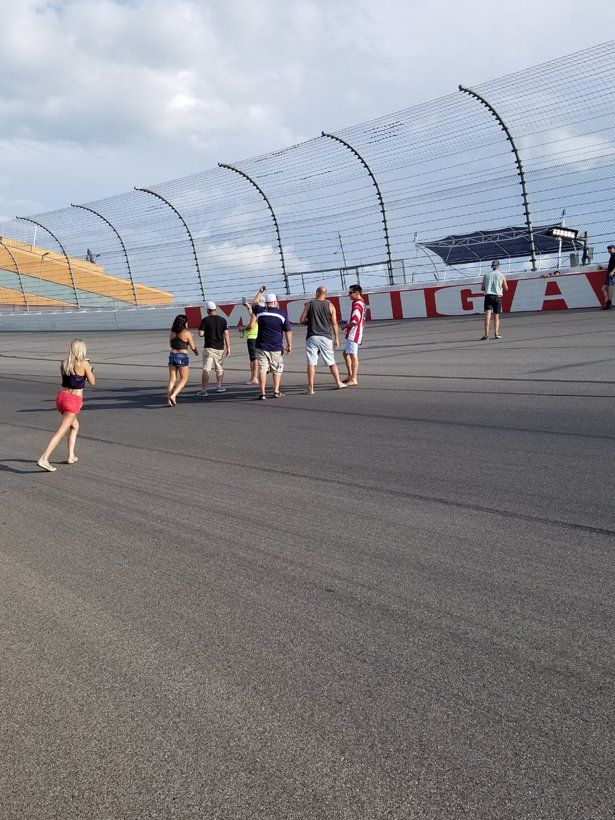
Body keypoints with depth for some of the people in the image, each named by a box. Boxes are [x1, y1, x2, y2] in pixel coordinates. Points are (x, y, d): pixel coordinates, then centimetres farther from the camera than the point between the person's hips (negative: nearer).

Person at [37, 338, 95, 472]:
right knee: (60, 432, -8)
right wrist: (90, 370, 17)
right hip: (74, 400, -7)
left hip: (61, 396, 7)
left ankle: (71, 456, 23)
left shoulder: (64, 363, 7)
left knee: (75, 426, 26)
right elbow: (92, 382, 0)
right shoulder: (84, 363, -8)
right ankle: (44, 459, -17)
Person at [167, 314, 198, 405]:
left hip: (172, 356, 5)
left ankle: (169, 400, 0)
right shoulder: (187, 333, -8)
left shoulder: (172, 333, 7)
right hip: (183, 357, -5)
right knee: (183, 380, 6)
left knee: (172, 380, 7)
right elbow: (193, 347, -2)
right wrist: (196, 352, 21)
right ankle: (173, 396, -11)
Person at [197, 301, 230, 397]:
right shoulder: (223, 320, 4)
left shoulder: (205, 320, -4)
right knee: (219, 368, 21)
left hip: (209, 348, -3)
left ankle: (204, 390, -9)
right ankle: (219, 387, 23)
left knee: (206, 370, -5)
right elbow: (226, 334, -1)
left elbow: (200, 334, -10)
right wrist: (228, 347, 1)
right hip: (220, 348, 3)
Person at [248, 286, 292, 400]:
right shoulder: (282, 313, -3)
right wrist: (289, 345, 5)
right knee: (277, 370, 12)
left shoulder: (260, 311, 1)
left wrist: (260, 292, 36)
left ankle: (262, 393, -1)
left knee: (262, 369, 2)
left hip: (262, 346, 1)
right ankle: (276, 391, 12)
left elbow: (254, 304, 26)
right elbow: (288, 331, -3)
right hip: (276, 347, -1)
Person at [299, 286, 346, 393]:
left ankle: (310, 387, -6)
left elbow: (302, 320, -2)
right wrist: (336, 339, 7)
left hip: (312, 337, -1)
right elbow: (334, 324, 1)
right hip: (326, 337, 1)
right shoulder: (330, 306, 3)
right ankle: (338, 382, 21)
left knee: (311, 362, -2)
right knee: (331, 362, 14)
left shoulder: (309, 304, 0)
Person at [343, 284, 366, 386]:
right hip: (352, 334, 11)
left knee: (353, 355, -9)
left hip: (353, 334, -11)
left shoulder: (357, 305, -17)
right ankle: (350, 376, 26)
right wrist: (347, 325, 15)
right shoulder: (361, 303, 17)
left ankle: (353, 380, -7)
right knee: (346, 354, 19)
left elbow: (354, 321, -27)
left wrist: (345, 326, -10)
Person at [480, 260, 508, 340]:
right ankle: (496, 334, 2)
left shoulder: (486, 275, 8)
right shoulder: (501, 276, 5)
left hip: (488, 296, 0)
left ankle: (486, 335, -21)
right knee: (496, 316, 11)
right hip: (497, 296, 0)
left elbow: (482, 288, 11)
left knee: (487, 316, -10)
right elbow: (506, 289, 10)